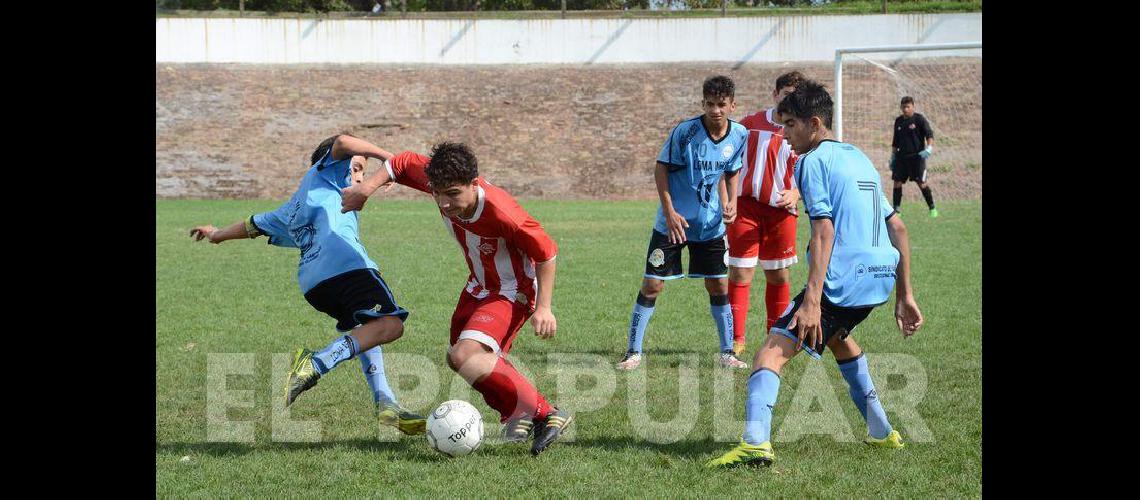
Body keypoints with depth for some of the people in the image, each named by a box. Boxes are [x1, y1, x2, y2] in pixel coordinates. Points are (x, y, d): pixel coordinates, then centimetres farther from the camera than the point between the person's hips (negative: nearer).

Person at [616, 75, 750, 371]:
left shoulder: (739, 135, -4)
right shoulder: (685, 131, -17)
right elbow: (661, 168, -9)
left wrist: (731, 202, -2)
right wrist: (670, 212, -15)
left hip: (711, 225, 4)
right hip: (673, 222, -4)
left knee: (719, 286, 6)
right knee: (652, 285, -4)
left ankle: (726, 352, 18)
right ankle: (633, 352, 5)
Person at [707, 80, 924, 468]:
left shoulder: (814, 160, -4)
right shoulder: (858, 157, 22)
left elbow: (824, 232, -16)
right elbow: (897, 228, 22)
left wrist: (811, 301, -21)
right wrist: (904, 295, 24)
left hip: (842, 280, -8)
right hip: (882, 275, 9)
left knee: (774, 349, -13)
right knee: (836, 334, 36)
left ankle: (756, 440, -36)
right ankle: (880, 432, 38)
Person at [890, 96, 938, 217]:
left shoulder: (919, 119, -4)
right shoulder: (898, 121, 12)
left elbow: (929, 135, -10)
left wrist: (929, 148, -27)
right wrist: (893, 157, 19)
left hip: (917, 156, -5)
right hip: (901, 156, 5)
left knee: (921, 183, -7)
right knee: (897, 182, -1)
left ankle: (932, 208, 5)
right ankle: (896, 209, 6)